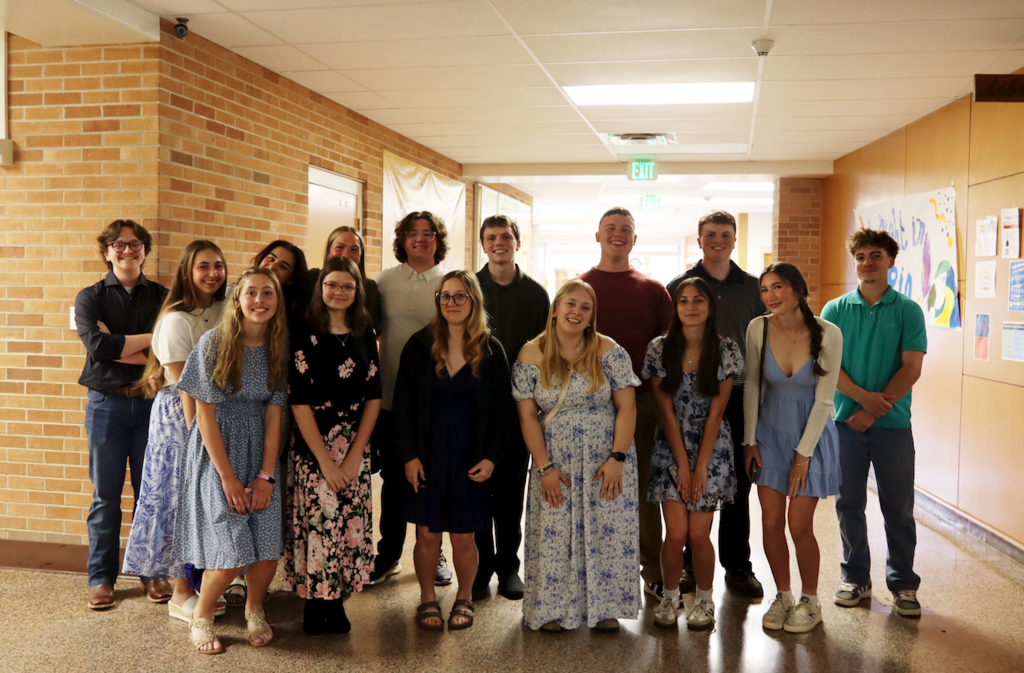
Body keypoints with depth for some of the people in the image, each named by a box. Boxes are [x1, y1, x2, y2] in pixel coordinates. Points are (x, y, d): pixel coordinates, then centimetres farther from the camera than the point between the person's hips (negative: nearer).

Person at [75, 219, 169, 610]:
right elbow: (97, 345, -12)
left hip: (151, 403, 0)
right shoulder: (91, 297, 6)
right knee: (106, 496, 5)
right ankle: (101, 578, 15)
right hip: (106, 403, 0)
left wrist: (117, 346, -13)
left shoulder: (163, 297, 6)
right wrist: (149, 338, -10)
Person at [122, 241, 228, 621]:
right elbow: (183, 386, -13)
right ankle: (181, 594, 13)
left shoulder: (225, 311, 4)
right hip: (179, 414, -5)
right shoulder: (177, 319, -13)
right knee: (182, 496, 2)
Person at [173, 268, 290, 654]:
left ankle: (254, 609, 26)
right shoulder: (214, 343, -9)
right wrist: (228, 477, -13)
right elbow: (205, 414, -10)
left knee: (268, 550, -5)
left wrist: (266, 475, -8)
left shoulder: (278, 349, 1)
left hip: (261, 452, 3)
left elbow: (274, 414, 0)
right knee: (232, 554, -11)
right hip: (216, 452, -3)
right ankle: (201, 616, 18)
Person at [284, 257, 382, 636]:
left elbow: (374, 396, 4)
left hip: (356, 447, 4)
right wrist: (325, 460, -12)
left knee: (351, 523, 4)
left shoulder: (364, 335, 7)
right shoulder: (304, 335, -5)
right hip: (313, 445, -3)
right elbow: (299, 401, -9)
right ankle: (313, 604, 12)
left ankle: (336, 603, 18)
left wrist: (355, 456, -5)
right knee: (315, 522, -4)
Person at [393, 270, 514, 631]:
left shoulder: (491, 350, 0)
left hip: (470, 460, 0)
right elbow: (403, 405, 0)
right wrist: (408, 455, -6)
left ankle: (464, 599, 26)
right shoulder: (419, 346, 0)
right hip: (427, 456, 0)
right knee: (427, 533, 5)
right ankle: (427, 599, 24)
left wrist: (491, 457, -5)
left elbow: (502, 409, 2)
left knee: (463, 535, 6)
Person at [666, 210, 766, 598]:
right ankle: (689, 563, 16)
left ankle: (737, 566, 18)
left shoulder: (752, 288, 8)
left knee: (738, 483, 7)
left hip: (739, 396, 2)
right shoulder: (679, 286, 3)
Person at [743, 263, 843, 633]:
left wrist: (803, 454, -11)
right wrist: (750, 440, 2)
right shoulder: (758, 328, -9)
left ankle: (810, 600, 21)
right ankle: (782, 596, 24)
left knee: (799, 526, -2)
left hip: (812, 435, -2)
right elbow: (752, 386, 2)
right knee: (771, 523, 3)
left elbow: (823, 400, -12)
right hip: (770, 433, 3)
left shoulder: (828, 334, -16)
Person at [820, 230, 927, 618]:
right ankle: (856, 578, 22)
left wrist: (875, 409, -13)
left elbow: (911, 368, -5)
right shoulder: (836, 310, 5)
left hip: (893, 424, -1)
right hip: (845, 421, 2)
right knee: (849, 504, 9)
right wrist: (863, 396, -16)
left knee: (898, 507, 4)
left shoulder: (908, 311, 1)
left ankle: (903, 583, 18)